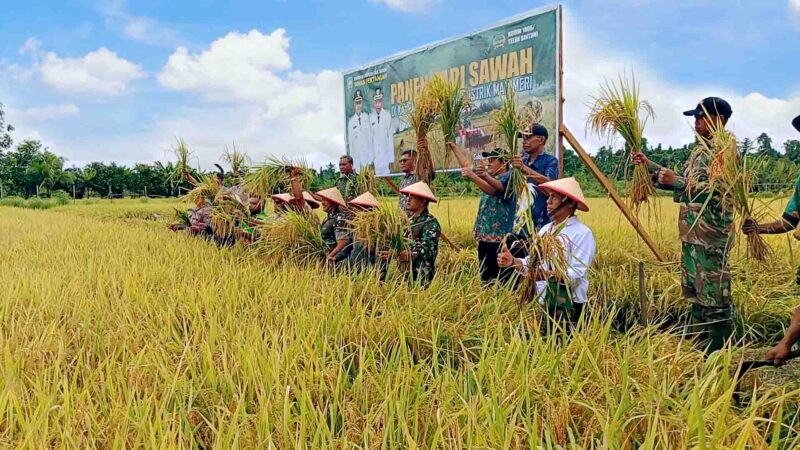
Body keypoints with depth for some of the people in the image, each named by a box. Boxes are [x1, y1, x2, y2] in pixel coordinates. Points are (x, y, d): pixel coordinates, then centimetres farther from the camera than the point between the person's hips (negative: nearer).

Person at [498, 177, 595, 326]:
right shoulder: (545, 229, 12)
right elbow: (533, 262, 8)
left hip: (568, 305, -7)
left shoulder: (582, 233, -12)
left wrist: (548, 275, -32)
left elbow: (576, 275, -20)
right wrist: (513, 262, -10)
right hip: (541, 301, 7)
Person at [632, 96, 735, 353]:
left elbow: (717, 189, -22)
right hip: (692, 234, 10)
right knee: (696, 293, 14)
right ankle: (699, 349, 23)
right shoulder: (701, 151, 18)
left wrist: (677, 182, -20)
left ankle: (720, 355, 4)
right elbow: (682, 182, 23)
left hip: (711, 236, -10)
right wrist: (649, 166, 16)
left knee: (715, 296, -4)